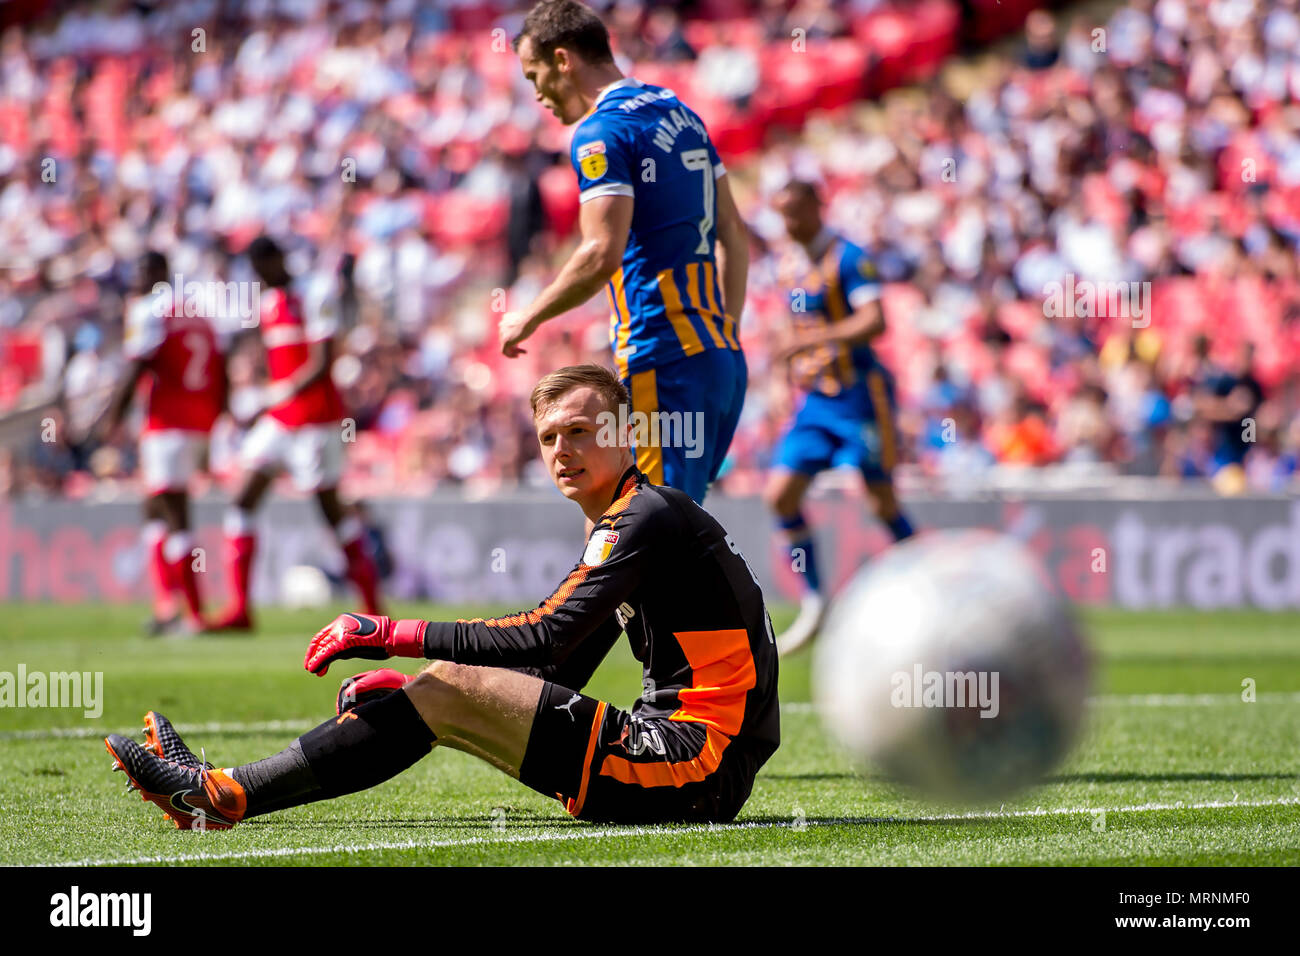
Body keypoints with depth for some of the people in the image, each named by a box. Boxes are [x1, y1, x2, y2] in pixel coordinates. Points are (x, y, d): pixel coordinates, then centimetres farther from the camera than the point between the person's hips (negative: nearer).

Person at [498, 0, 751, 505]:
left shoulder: (600, 133, -10)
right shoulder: (679, 112, 17)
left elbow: (602, 253, -20)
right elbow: (734, 235, 20)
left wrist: (529, 318, -7)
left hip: (664, 360, -9)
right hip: (721, 357, 9)